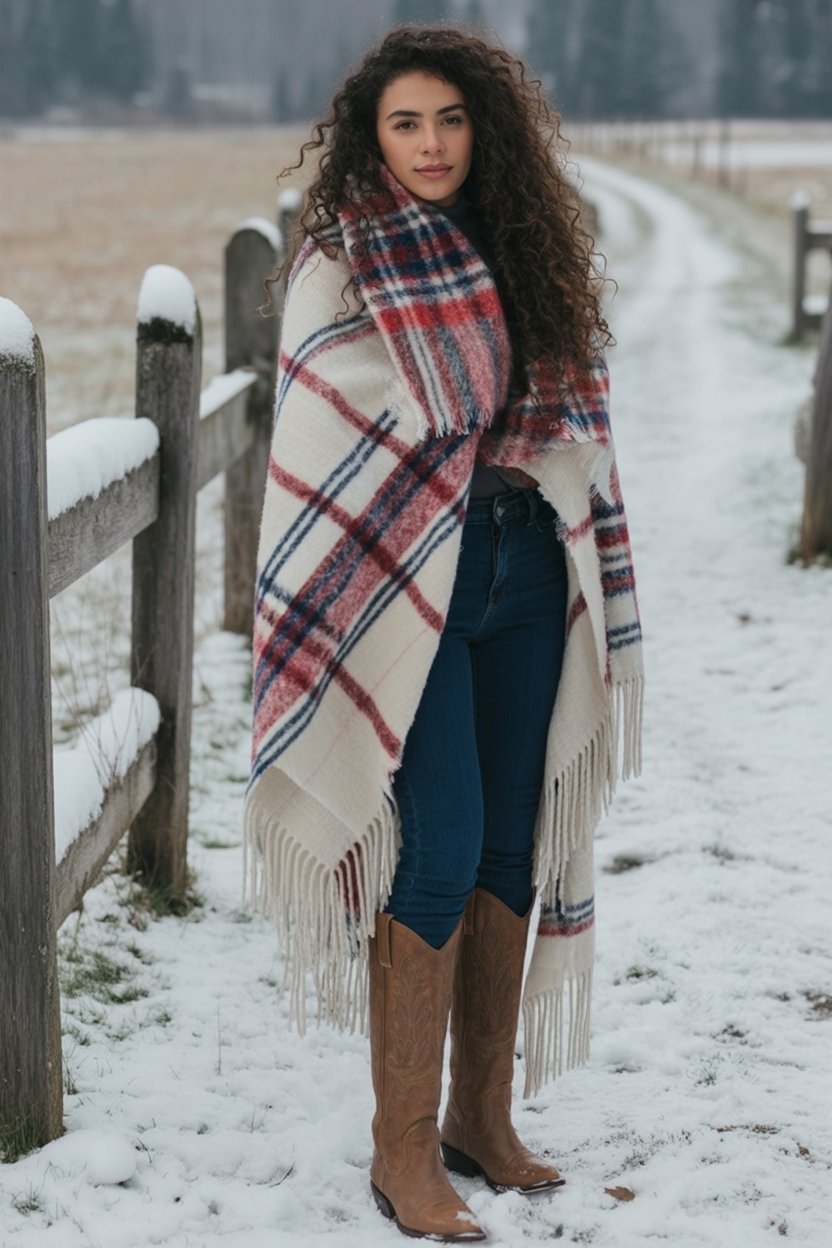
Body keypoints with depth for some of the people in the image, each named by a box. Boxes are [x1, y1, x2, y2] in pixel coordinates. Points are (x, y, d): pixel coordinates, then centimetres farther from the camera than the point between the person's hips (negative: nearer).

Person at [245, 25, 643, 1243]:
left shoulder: (520, 248, 10)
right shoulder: (342, 263, -6)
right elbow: (323, 451, -8)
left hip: (522, 573, 6)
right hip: (407, 586, -6)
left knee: (511, 849, 8)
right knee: (440, 855, -9)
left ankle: (482, 1116, 22)